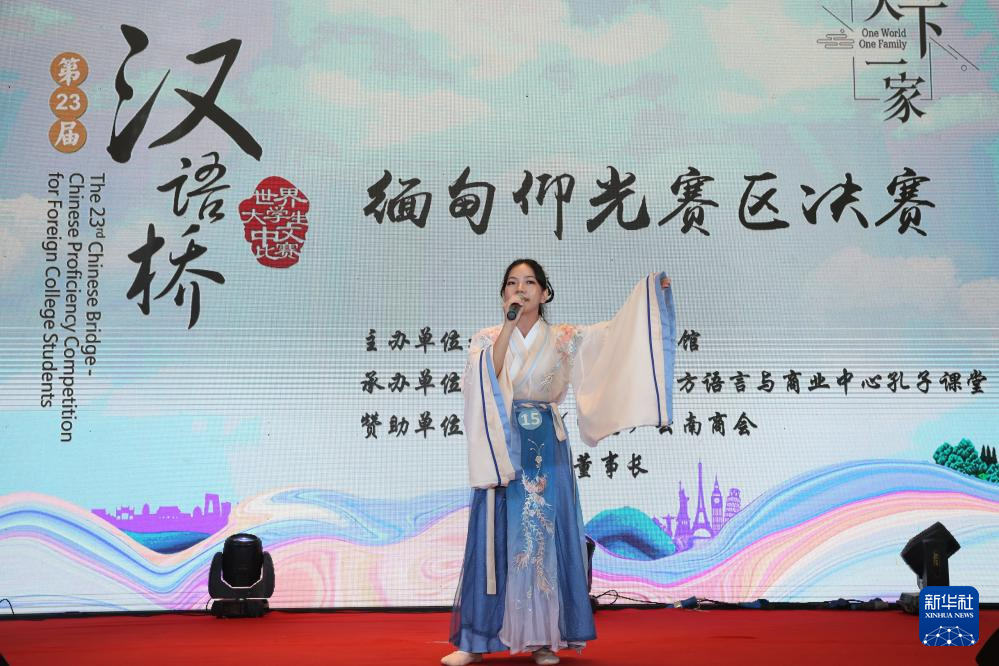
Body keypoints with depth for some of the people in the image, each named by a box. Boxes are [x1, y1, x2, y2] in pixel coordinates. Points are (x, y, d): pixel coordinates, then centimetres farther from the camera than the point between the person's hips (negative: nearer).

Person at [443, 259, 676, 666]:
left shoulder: (563, 338, 7)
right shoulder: (486, 338, 6)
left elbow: (614, 332, 2)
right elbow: (485, 380, -11)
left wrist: (650, 292, -6)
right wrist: (509, 324, -15)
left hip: (546, 449, 0)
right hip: (500, 446, 0)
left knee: (545, 535, 0)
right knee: (494, 537, -1)